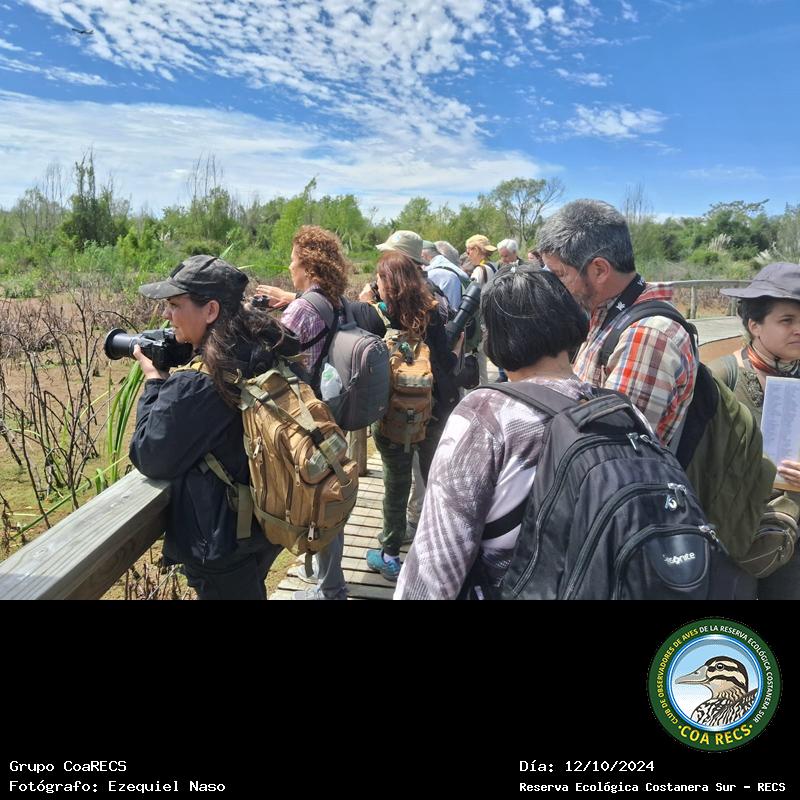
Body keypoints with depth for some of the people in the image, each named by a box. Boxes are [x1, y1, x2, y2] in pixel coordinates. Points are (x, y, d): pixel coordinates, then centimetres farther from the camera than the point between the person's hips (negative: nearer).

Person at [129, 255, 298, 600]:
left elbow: (149, 458, -13)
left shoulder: (193, 389, -28)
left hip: (222, 549, -7)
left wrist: (153, 379, -7)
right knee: (251, 590, 29)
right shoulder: (265, 356, -4)